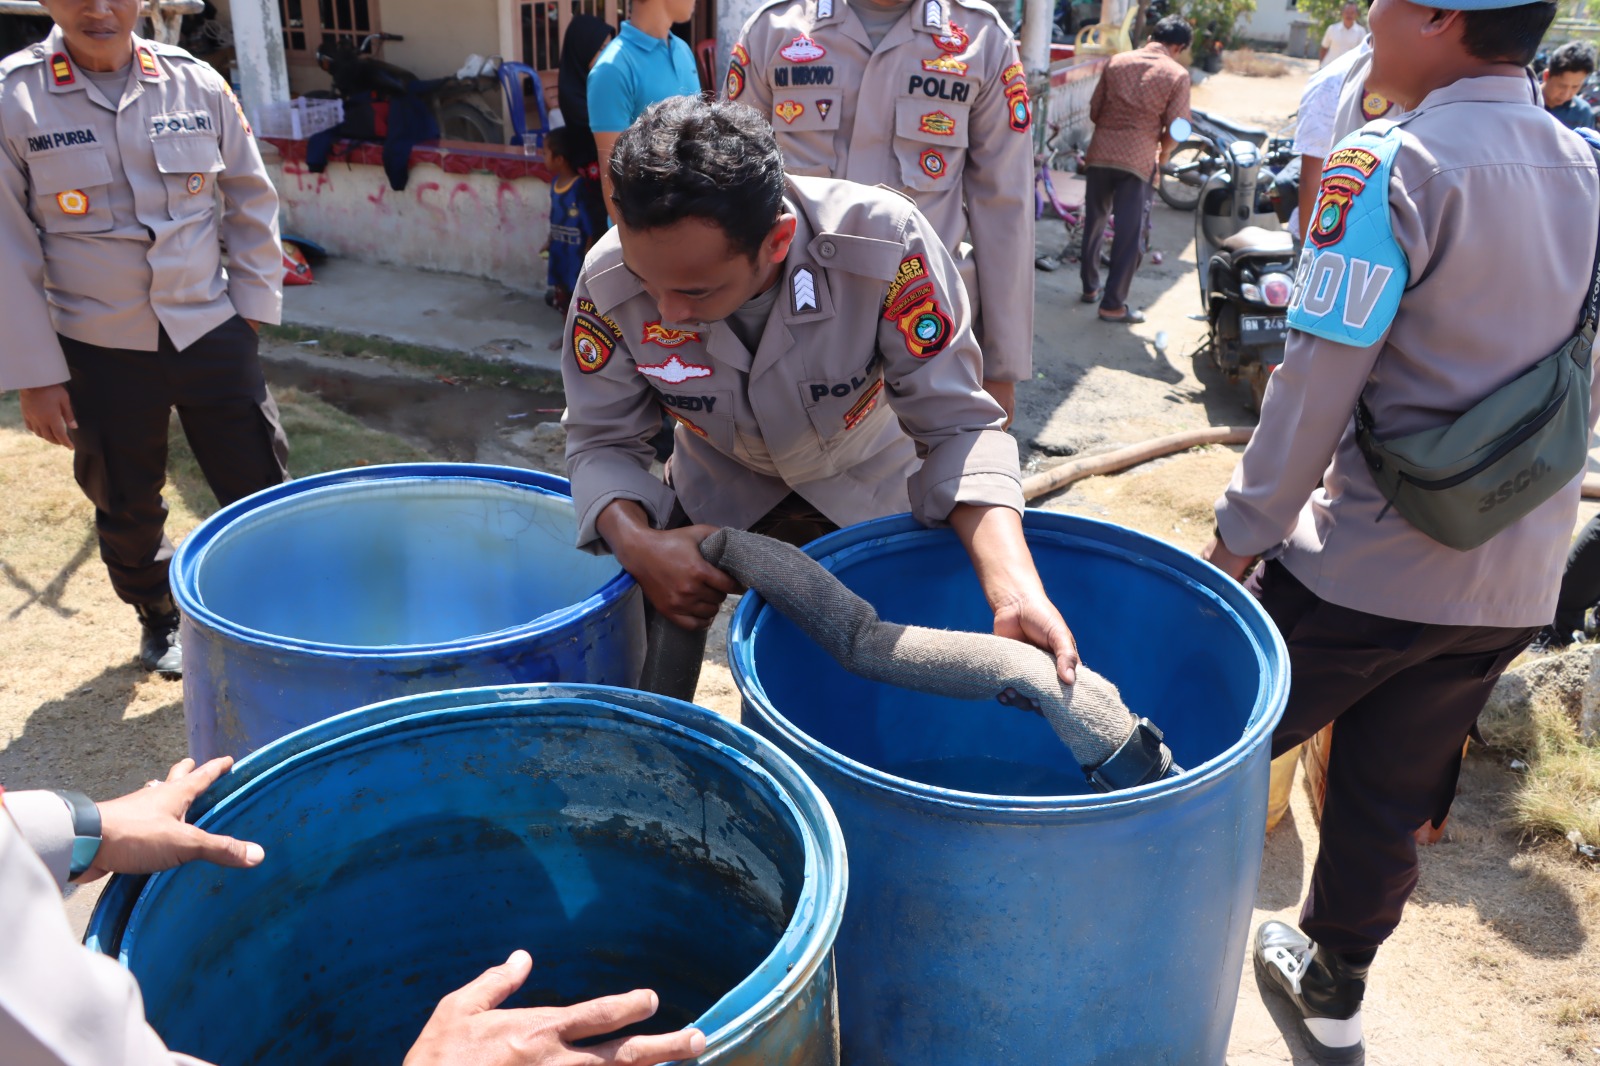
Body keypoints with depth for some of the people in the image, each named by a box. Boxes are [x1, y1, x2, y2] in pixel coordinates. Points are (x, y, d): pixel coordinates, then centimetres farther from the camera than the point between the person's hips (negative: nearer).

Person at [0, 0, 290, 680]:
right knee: (128, 507, 14)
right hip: (100, 350, -1)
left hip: (210, 331, 1)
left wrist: (254, 304, 5)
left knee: (261, 489, 6)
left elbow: (251, 200, 8)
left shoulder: (196, 85, -3)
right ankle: (158, 622, 37)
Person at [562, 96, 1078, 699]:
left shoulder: (884, 244, -38)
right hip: (714, 496, 2)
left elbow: (956, 426, -32)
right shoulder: (607, 279, -29)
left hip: (865, 494, -1)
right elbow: (602, 441, -15)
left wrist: (1015, 591, -47)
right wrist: (636, 543, -38)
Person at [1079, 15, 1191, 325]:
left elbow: (1094, 110, 10)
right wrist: (1162, 154, 15)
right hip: (1138, 160, -4)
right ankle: (1112, 304, 4)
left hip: (1100, 153, 4)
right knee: (1129, 234, 2)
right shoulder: (1177, 75, -2)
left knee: (1094, 224, 19)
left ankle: (1090, 287, 31)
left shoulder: (1117, 61, 8)